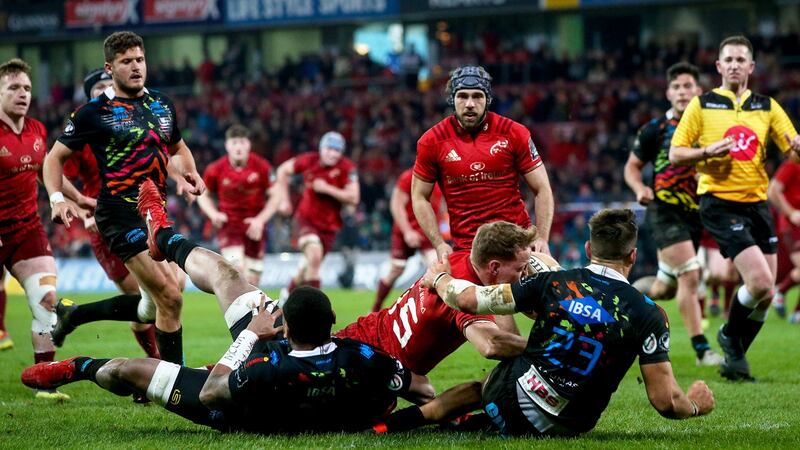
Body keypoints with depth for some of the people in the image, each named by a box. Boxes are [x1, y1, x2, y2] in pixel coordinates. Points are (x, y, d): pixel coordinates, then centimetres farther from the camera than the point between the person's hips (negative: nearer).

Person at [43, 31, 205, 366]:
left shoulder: (162, 105, 12)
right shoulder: (93, 112, -5)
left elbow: (178, 149, 28)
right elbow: (55, 157, 3)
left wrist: (190, 174, 7)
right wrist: (57, 199, -14)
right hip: (121, 213, -8)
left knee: (162, 298, 14)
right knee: (170, 297, -15)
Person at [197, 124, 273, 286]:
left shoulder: (262, 167, -8)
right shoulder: (216, 169, -7)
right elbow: (203, 195, 9)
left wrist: (261, 220, -13)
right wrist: (213, 214, -10)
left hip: (254, 226, 2)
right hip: (228, 225, -2)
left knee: (252, 281, 5)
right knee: (237, 267, -25)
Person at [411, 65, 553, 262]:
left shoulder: (514, 134, -1)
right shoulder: (432, 142, 1)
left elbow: (542, 189, 2)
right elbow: (420, 198, 9)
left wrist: (542, 239, -9)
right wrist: (439, 244, -2)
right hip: (464, 246, 0)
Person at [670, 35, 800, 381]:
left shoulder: (767, 107, 11)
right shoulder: (702, 105, 3)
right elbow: (675, 154, 3)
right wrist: (708, 151, -15)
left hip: (757, 204, 4)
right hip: (720, 205, -4)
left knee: (765, 296, 2)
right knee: (760, 283, -19)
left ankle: (734, 356, 22)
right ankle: (731, 335, 9)